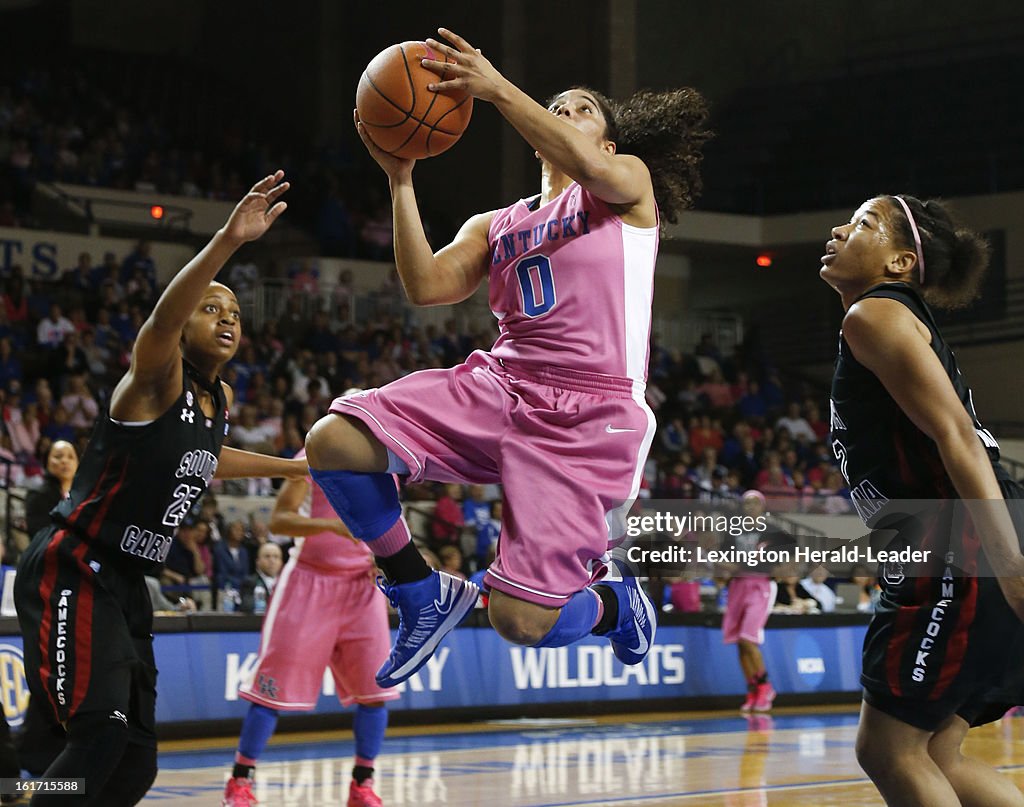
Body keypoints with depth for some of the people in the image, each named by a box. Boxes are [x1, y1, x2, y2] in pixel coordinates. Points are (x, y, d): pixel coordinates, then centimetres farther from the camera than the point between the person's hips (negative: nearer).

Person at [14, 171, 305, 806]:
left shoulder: (221, 400, 13)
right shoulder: (157, 379, -13)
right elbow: (163, 318, -37)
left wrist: (292, 467, 47)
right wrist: (229, 241, -53)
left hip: (126, 583, 9)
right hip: (73, 570, -9)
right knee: (103, 734, -25)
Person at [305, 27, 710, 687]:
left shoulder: (628, 183, 11)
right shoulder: (495, 227, 23)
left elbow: (587, 166, -15)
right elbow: (427, 287, 5)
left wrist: (497, 88, -19)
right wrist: (400, 179, 0)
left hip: (589, 416, -5)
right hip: (498, 386, 5)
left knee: (522, 622, -15)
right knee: (333, 442, -18)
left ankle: (614, 601, 23)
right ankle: (426, 596, 2)